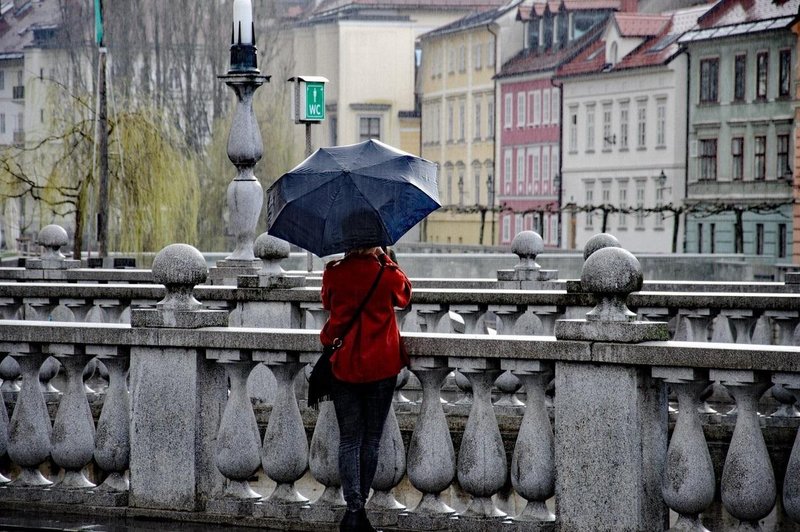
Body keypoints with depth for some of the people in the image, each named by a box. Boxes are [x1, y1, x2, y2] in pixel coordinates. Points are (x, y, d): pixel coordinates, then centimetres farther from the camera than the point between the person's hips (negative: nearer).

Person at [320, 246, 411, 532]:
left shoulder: (333, 273, -7)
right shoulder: (386, 274, -11)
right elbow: (404, 295, 12)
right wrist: (384, 258, 14)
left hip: (343, 366, 1)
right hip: (381, 368, -1)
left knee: (349, 440, 6)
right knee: (371, 440, 10)